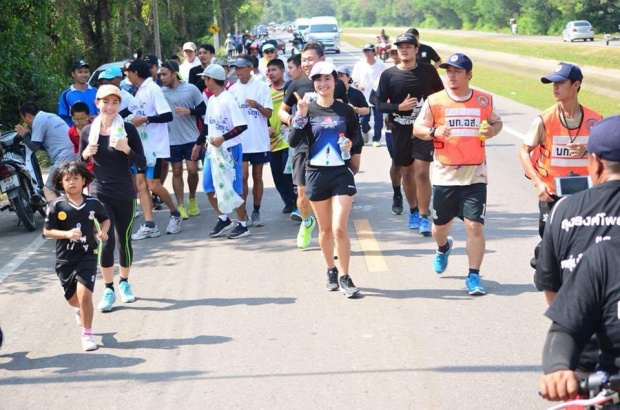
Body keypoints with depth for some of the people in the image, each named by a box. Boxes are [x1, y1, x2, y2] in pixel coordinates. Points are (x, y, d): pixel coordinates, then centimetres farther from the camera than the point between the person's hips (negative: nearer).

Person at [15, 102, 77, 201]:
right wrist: (30, 134, 20)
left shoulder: (38, 120, -6)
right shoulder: (50, 116, 23)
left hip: (64, 158, -10)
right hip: (75, 155, 10)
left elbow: (34, 147, -6)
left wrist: (26, 135, 10)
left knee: (48, 190, -6)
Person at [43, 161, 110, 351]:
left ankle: (87, 334, 1)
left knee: (84, 294, -17)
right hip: (65, 259, 1)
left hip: (87, 256, -1)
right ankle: (80, 309, 54)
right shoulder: (56, 206, -9)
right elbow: (47, 231, -6)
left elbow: (105, 219, 15)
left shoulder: (93, 203, -4)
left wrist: (103, 231, -6)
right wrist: (67, 234, -21)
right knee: (72, 298, 15)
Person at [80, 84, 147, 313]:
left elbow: (142, 164, -6)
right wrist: (85, 154, -11)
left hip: (124, 194, 0)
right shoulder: (88, 132, 2)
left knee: (124, 240, 11)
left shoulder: (127, 129, -4)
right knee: (106, 240, -12)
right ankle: (108, 289, 1)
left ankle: (124, 283, 32)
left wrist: (126, 149, -23)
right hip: (99, 194, 0)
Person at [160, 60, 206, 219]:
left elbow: (203, 109, -1)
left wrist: (189, 111, -16)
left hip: (191, 138, -1)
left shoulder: (191, 89, -6)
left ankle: (192, 199, 23)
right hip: (172, 139, 1)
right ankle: (180, 206, 13)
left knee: (192, 170, -2)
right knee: (177, 171, 6)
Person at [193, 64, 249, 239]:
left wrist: (223, 138, -24)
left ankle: (242, 225, 10)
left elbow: (242, 126, -20)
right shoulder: (211, 100, 8)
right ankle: (223, 219, 23)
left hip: (230, 149, -8)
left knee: (234, 187, -1)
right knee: (208, 185, 9)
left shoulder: (228, 100, -16)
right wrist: (198, 144, 21)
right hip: (212, 149, 8)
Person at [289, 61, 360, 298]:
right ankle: (331, 271, 29)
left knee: (340, 228, -10)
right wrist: (301, 116, -21)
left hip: (341, 173, -1)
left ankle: (345, 277, -1)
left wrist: (351, 142, -4)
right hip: (316, 173, 1)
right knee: (325, 228, 12)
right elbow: (293, 142, -10)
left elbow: (356, 134, 18)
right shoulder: (307, 110, -1)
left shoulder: (345, 110, 1)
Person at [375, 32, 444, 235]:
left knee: (422, 172, -10)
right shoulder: (388, 75, 1)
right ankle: (413, 211, 30)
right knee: (406, 172, 11)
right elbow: (379, 104, 0)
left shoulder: (428, 71, 1)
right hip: (400, 130, 2)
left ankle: (424, 217, -6)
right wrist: (399, 107, -15)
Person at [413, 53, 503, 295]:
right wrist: (434, 132, -18)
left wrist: (491, 131, -5)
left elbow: (496, 122, 18)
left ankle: (474, 276, 1)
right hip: (444, 175, 1)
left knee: (475, 225, -10)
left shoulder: (484, 100, 3)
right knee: (440, 225, 14)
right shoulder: (435, 101, 0)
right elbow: (417, 128, 3)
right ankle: (443, 248, 51)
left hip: (475, 175, -1)